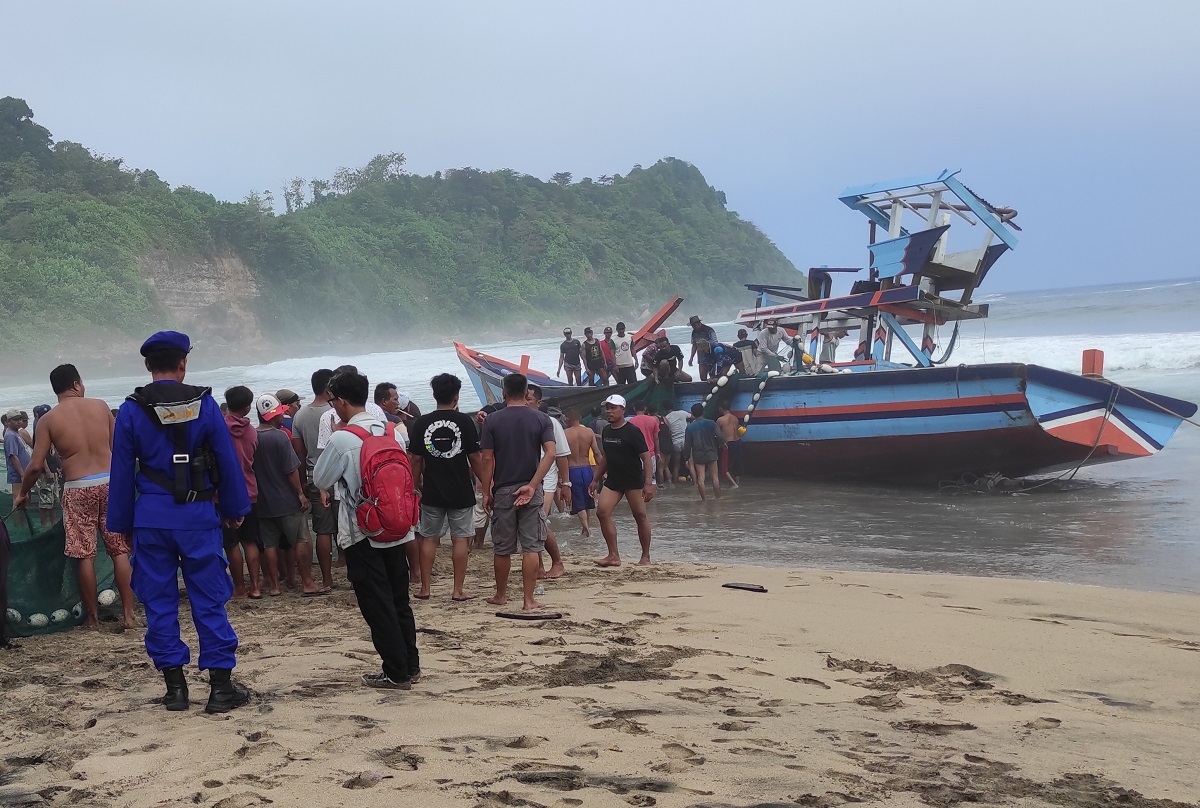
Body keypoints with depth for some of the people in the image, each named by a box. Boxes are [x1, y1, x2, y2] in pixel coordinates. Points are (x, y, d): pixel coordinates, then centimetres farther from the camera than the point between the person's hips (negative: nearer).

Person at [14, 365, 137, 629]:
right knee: (120, 551, 6)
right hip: (109, 482, 2)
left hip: (78, 489, -2)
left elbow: (36, 466, -1)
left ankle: (92, 617, 13)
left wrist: (22, 493, 15)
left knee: (85, 555, 6)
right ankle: (128, 614, 5)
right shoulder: (101, 407, 5)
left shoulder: (48, 420, 0)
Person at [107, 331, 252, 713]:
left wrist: (121, 524, 10)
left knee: (159, 603, 9)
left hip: (151, 518, 1)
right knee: (209, 601, 4)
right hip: (198, 515, 0)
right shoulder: (205, 404, -2)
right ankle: (221, 687, 4)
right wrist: (235, 509, 11)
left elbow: (121, 471, 2)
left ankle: (175, 687, 11)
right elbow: (228, 461, 0)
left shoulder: (131, 411, -1)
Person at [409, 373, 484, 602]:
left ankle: (424, 589, 14)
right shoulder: (464, 421, -8)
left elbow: (416, 460, 1)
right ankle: (458, 590, 4)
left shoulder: (421, 423, -1)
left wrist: (417, 485, 14)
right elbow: (475, 458, -7)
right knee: (460, 539, 4)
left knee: (428, 539, 11)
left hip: (432, 492, 2)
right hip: (461, 492, -2)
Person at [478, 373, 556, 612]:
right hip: (531, 491, 0)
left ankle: (501, 595, 24)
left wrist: (486, 492, 3)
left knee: (502, 548, 11)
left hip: (502, 490, 0)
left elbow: (487, 459, -4)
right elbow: (550, 452, -11)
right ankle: (529, 600, -2)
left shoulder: (492, 420, -2)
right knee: (531, 546, 1)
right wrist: (532, 485, -13)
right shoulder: (541, 419, 1)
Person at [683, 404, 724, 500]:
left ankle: (704, 499, 0)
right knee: (715, 477, 5)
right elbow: (719, 437, -6)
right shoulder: (710, 423, -3)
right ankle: (718, 497, 6)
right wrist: (718, 446, 12)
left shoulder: (690, 427, -1)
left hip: (698, 455, 0)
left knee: (700, 478, 1)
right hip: (711, 453, 0)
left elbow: (687, 444, 1)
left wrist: (686, 456, 10)